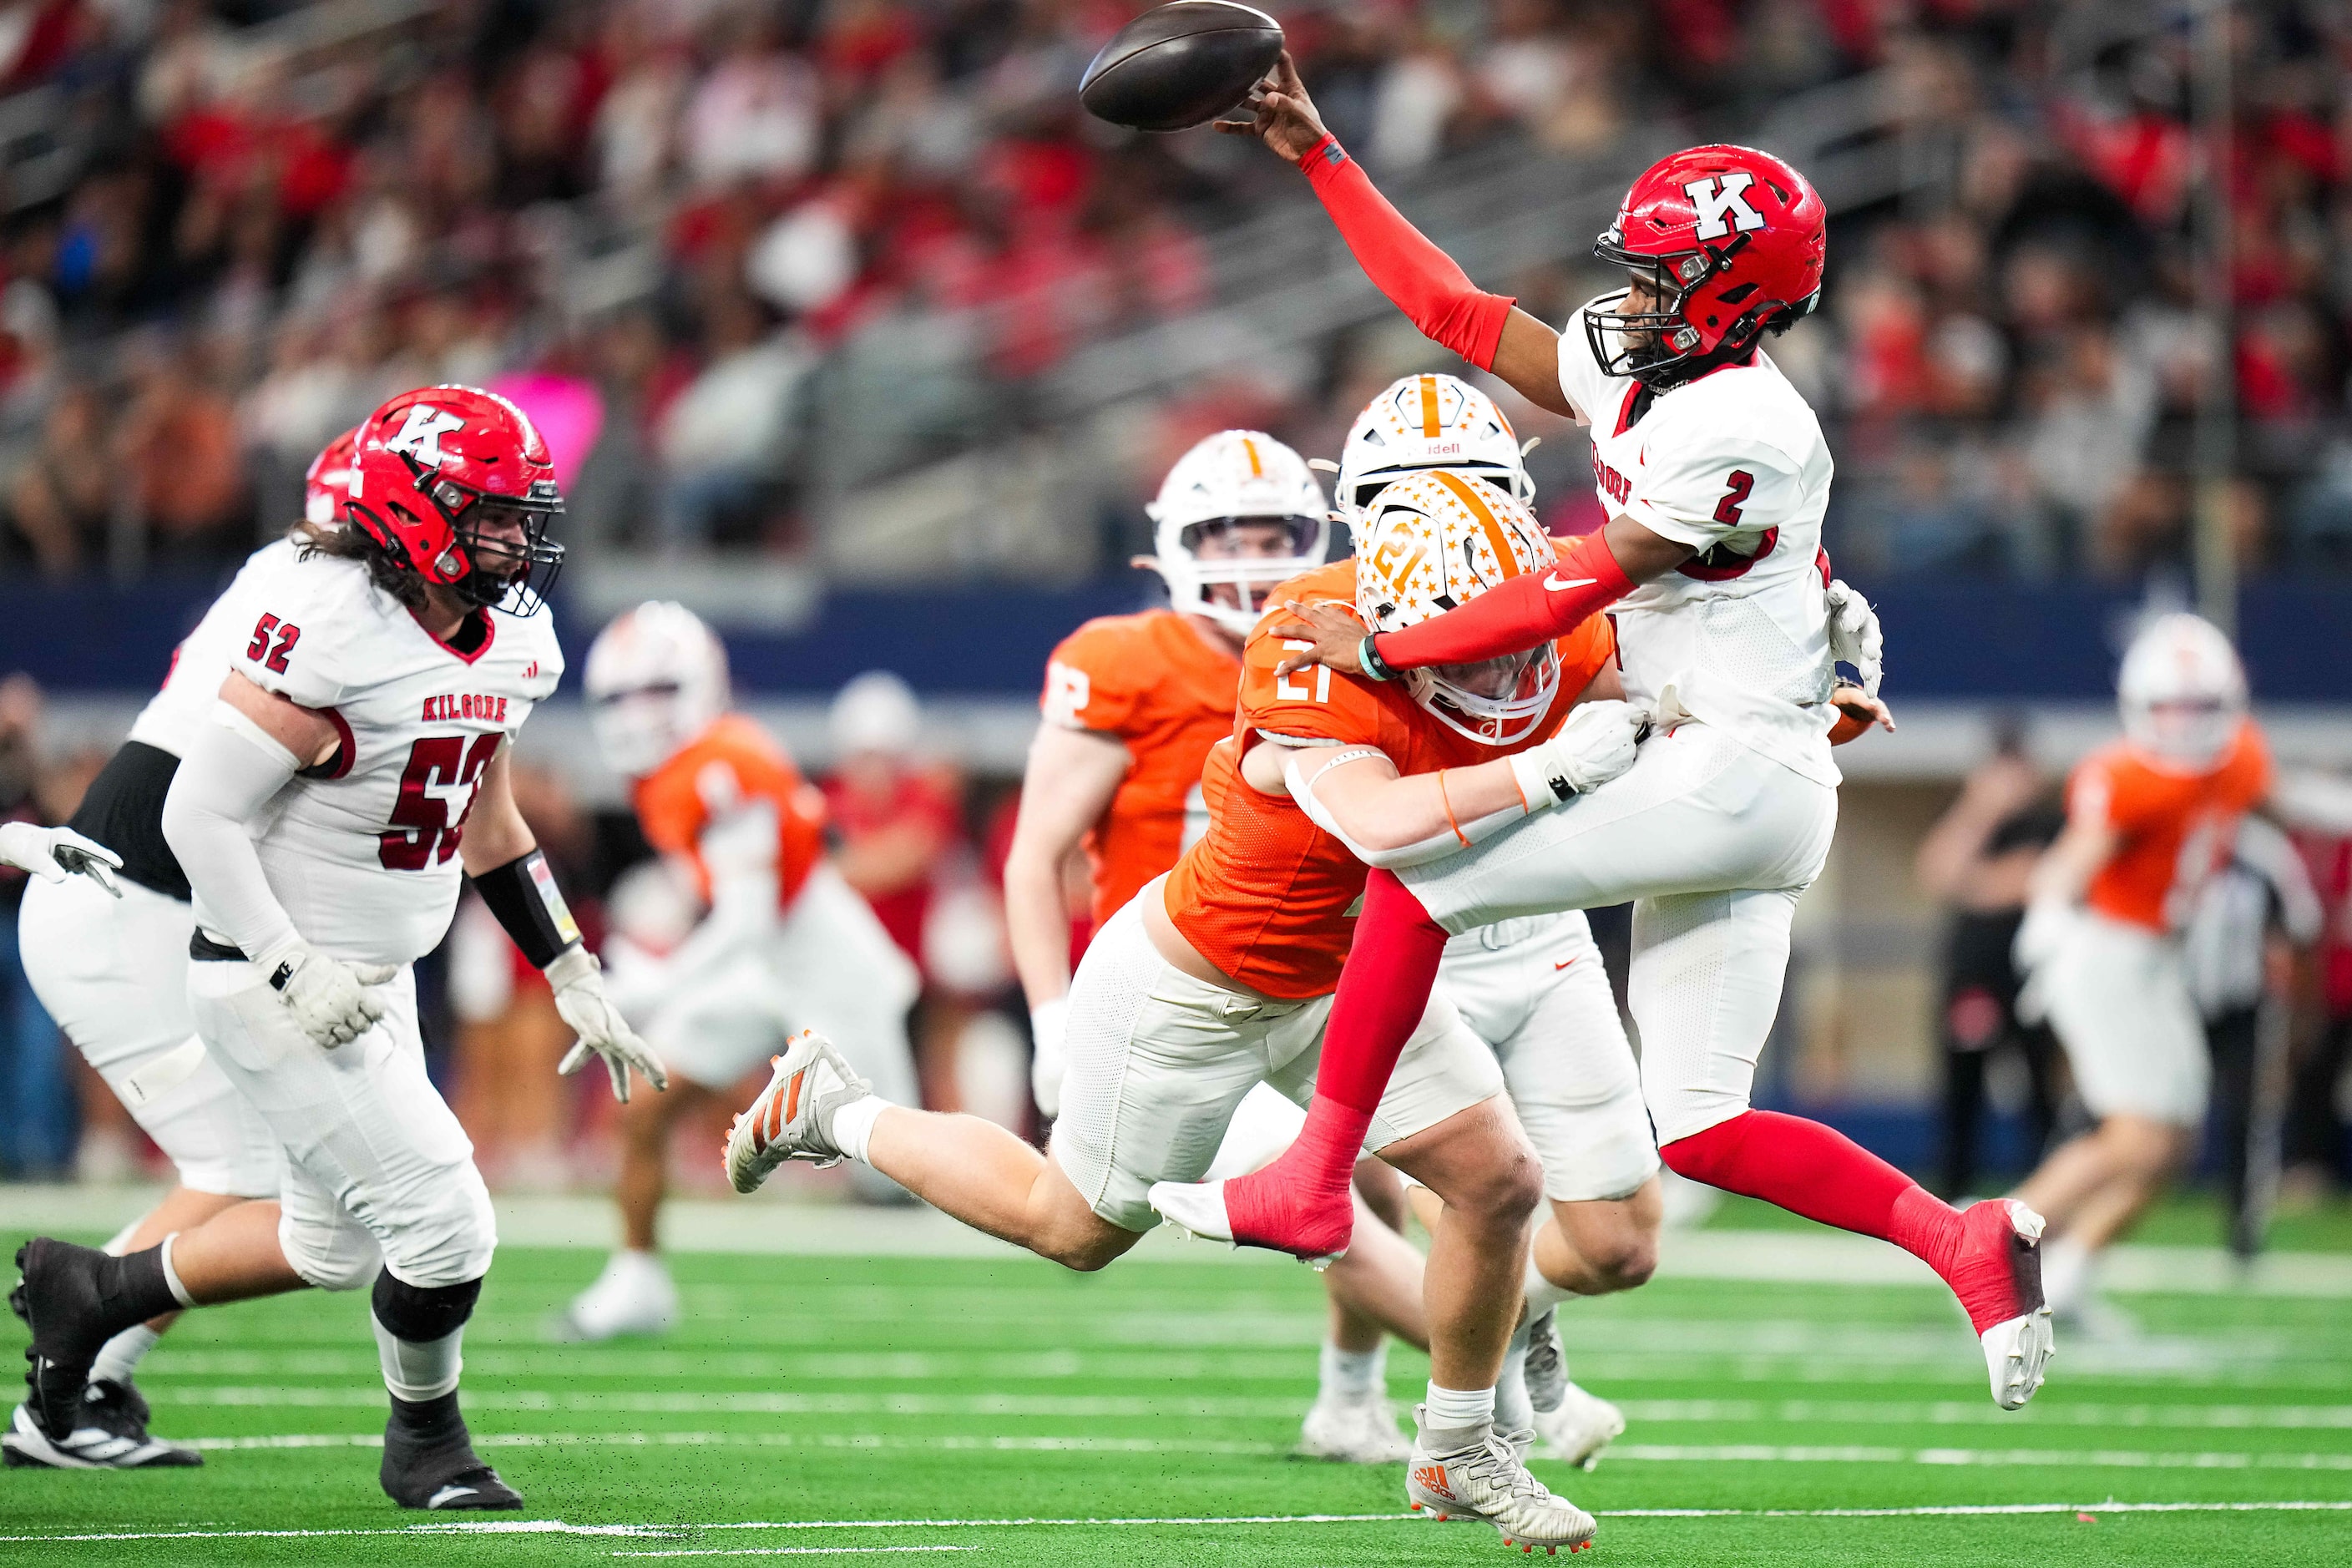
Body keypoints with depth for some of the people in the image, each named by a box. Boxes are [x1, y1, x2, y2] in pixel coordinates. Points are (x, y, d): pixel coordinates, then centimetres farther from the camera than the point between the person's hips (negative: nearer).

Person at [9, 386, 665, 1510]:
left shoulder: (511, 644, 2)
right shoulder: (332, 633, -26)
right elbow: (201, 813, -22)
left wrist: (573, 979, 12)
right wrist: (294, 971, -27)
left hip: (374, 983, 9)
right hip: (271, 985, -9)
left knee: (333, 1247, 20)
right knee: (443, 1221, -10)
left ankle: (92, 1293, 39)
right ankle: (427, 1446, 16)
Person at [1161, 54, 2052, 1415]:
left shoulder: (1740, 429, -17)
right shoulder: (1638, 371, 10)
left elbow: (1573, 592, -15)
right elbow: (1460, 314, 17)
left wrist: (1381, 651, -6)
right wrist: (1319, 158, 16)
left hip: (1738, 777, -10)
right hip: (1719, 790, 10)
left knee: (1418, 881, -5)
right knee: (1700, 1130, 5)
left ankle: (1311, 1184, 2)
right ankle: (1964, 1242, 3)